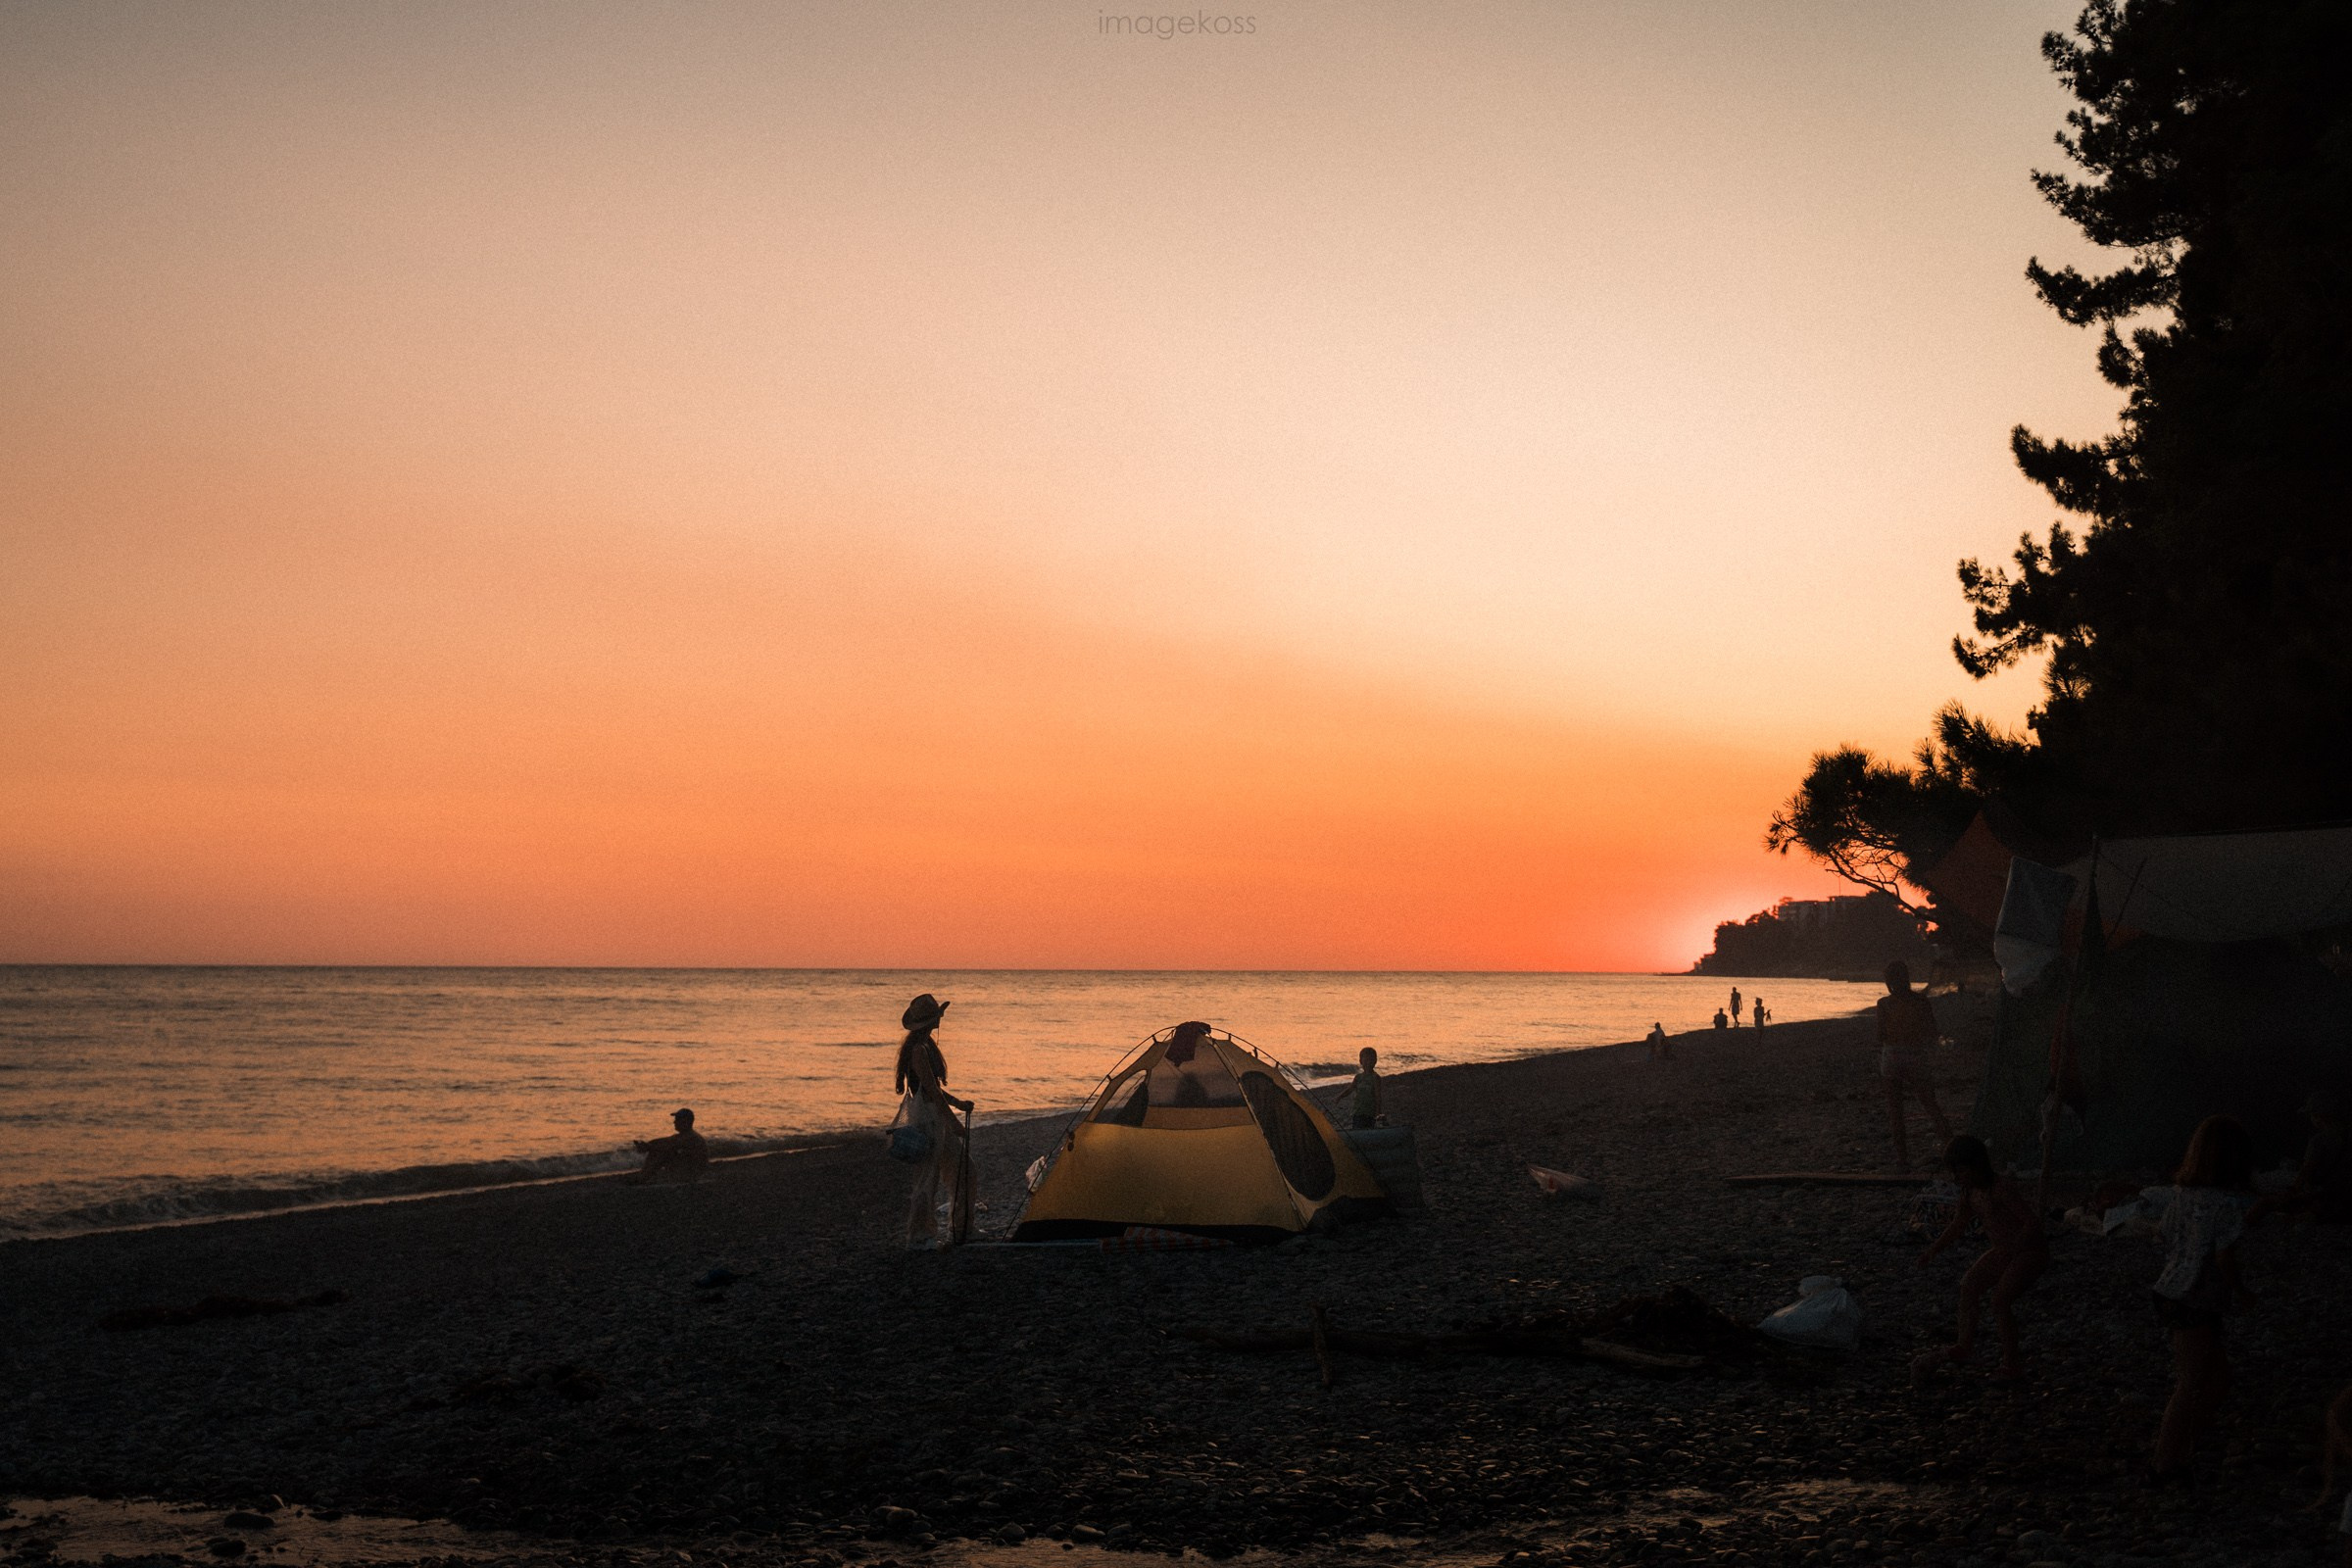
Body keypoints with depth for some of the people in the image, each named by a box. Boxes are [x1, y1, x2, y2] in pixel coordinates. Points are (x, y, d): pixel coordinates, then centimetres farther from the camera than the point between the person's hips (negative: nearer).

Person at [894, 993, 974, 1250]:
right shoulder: (919, 1050, -21)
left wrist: (957, 1103, 18)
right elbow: (931, 1090, -21)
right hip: (925, 1115, -11)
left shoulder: (926, 1045, 11)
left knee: (960, 1169, 17)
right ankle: (919, 1237, 3)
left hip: (936, 1114, 11)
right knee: (927, 1178, -4)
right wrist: (953, 1121, -19)